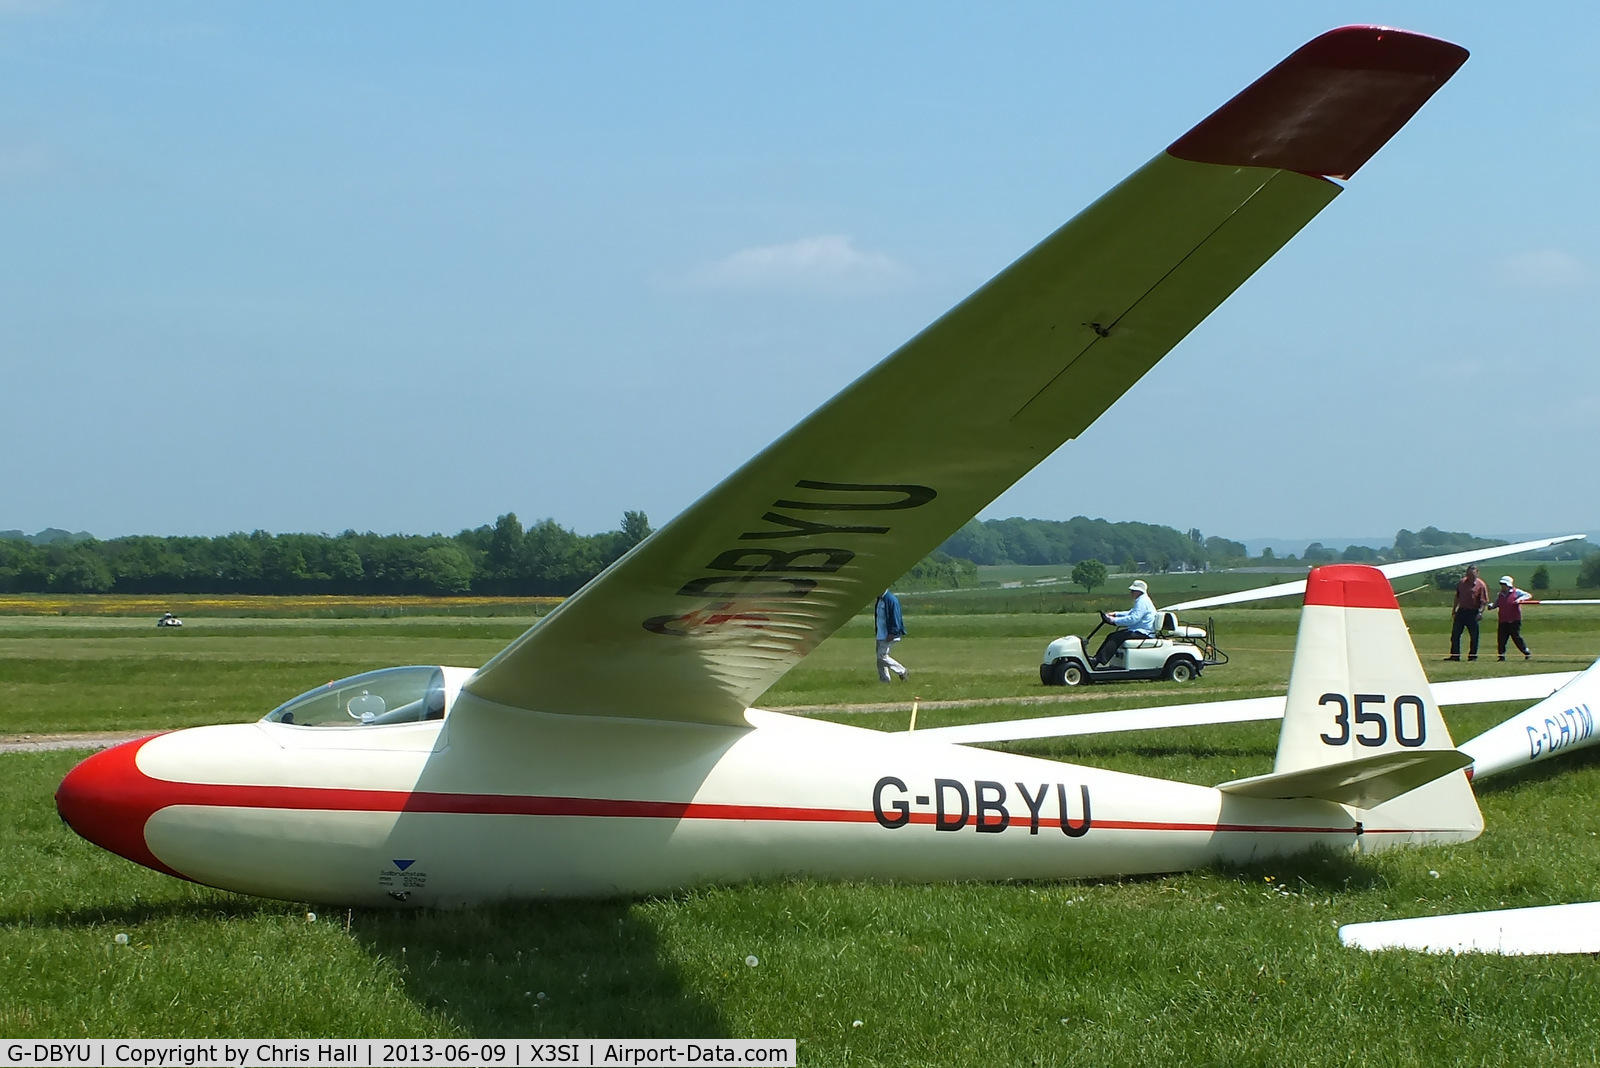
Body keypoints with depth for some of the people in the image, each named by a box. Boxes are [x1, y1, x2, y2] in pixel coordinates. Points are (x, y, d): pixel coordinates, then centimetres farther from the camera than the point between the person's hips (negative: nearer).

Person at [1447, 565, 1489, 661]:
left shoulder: (1480, 585, -8)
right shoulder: (1462, 582, 8)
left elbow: (1484, 601, -11)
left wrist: (1480, 612, -23)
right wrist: (1455, 608, 18)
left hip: (1473, 612, -5)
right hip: (1461, 611, 5)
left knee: (1474, 635, 1)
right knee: (1455, 634, 5)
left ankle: (1472, 655, 11)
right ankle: (1455, 655, 11)